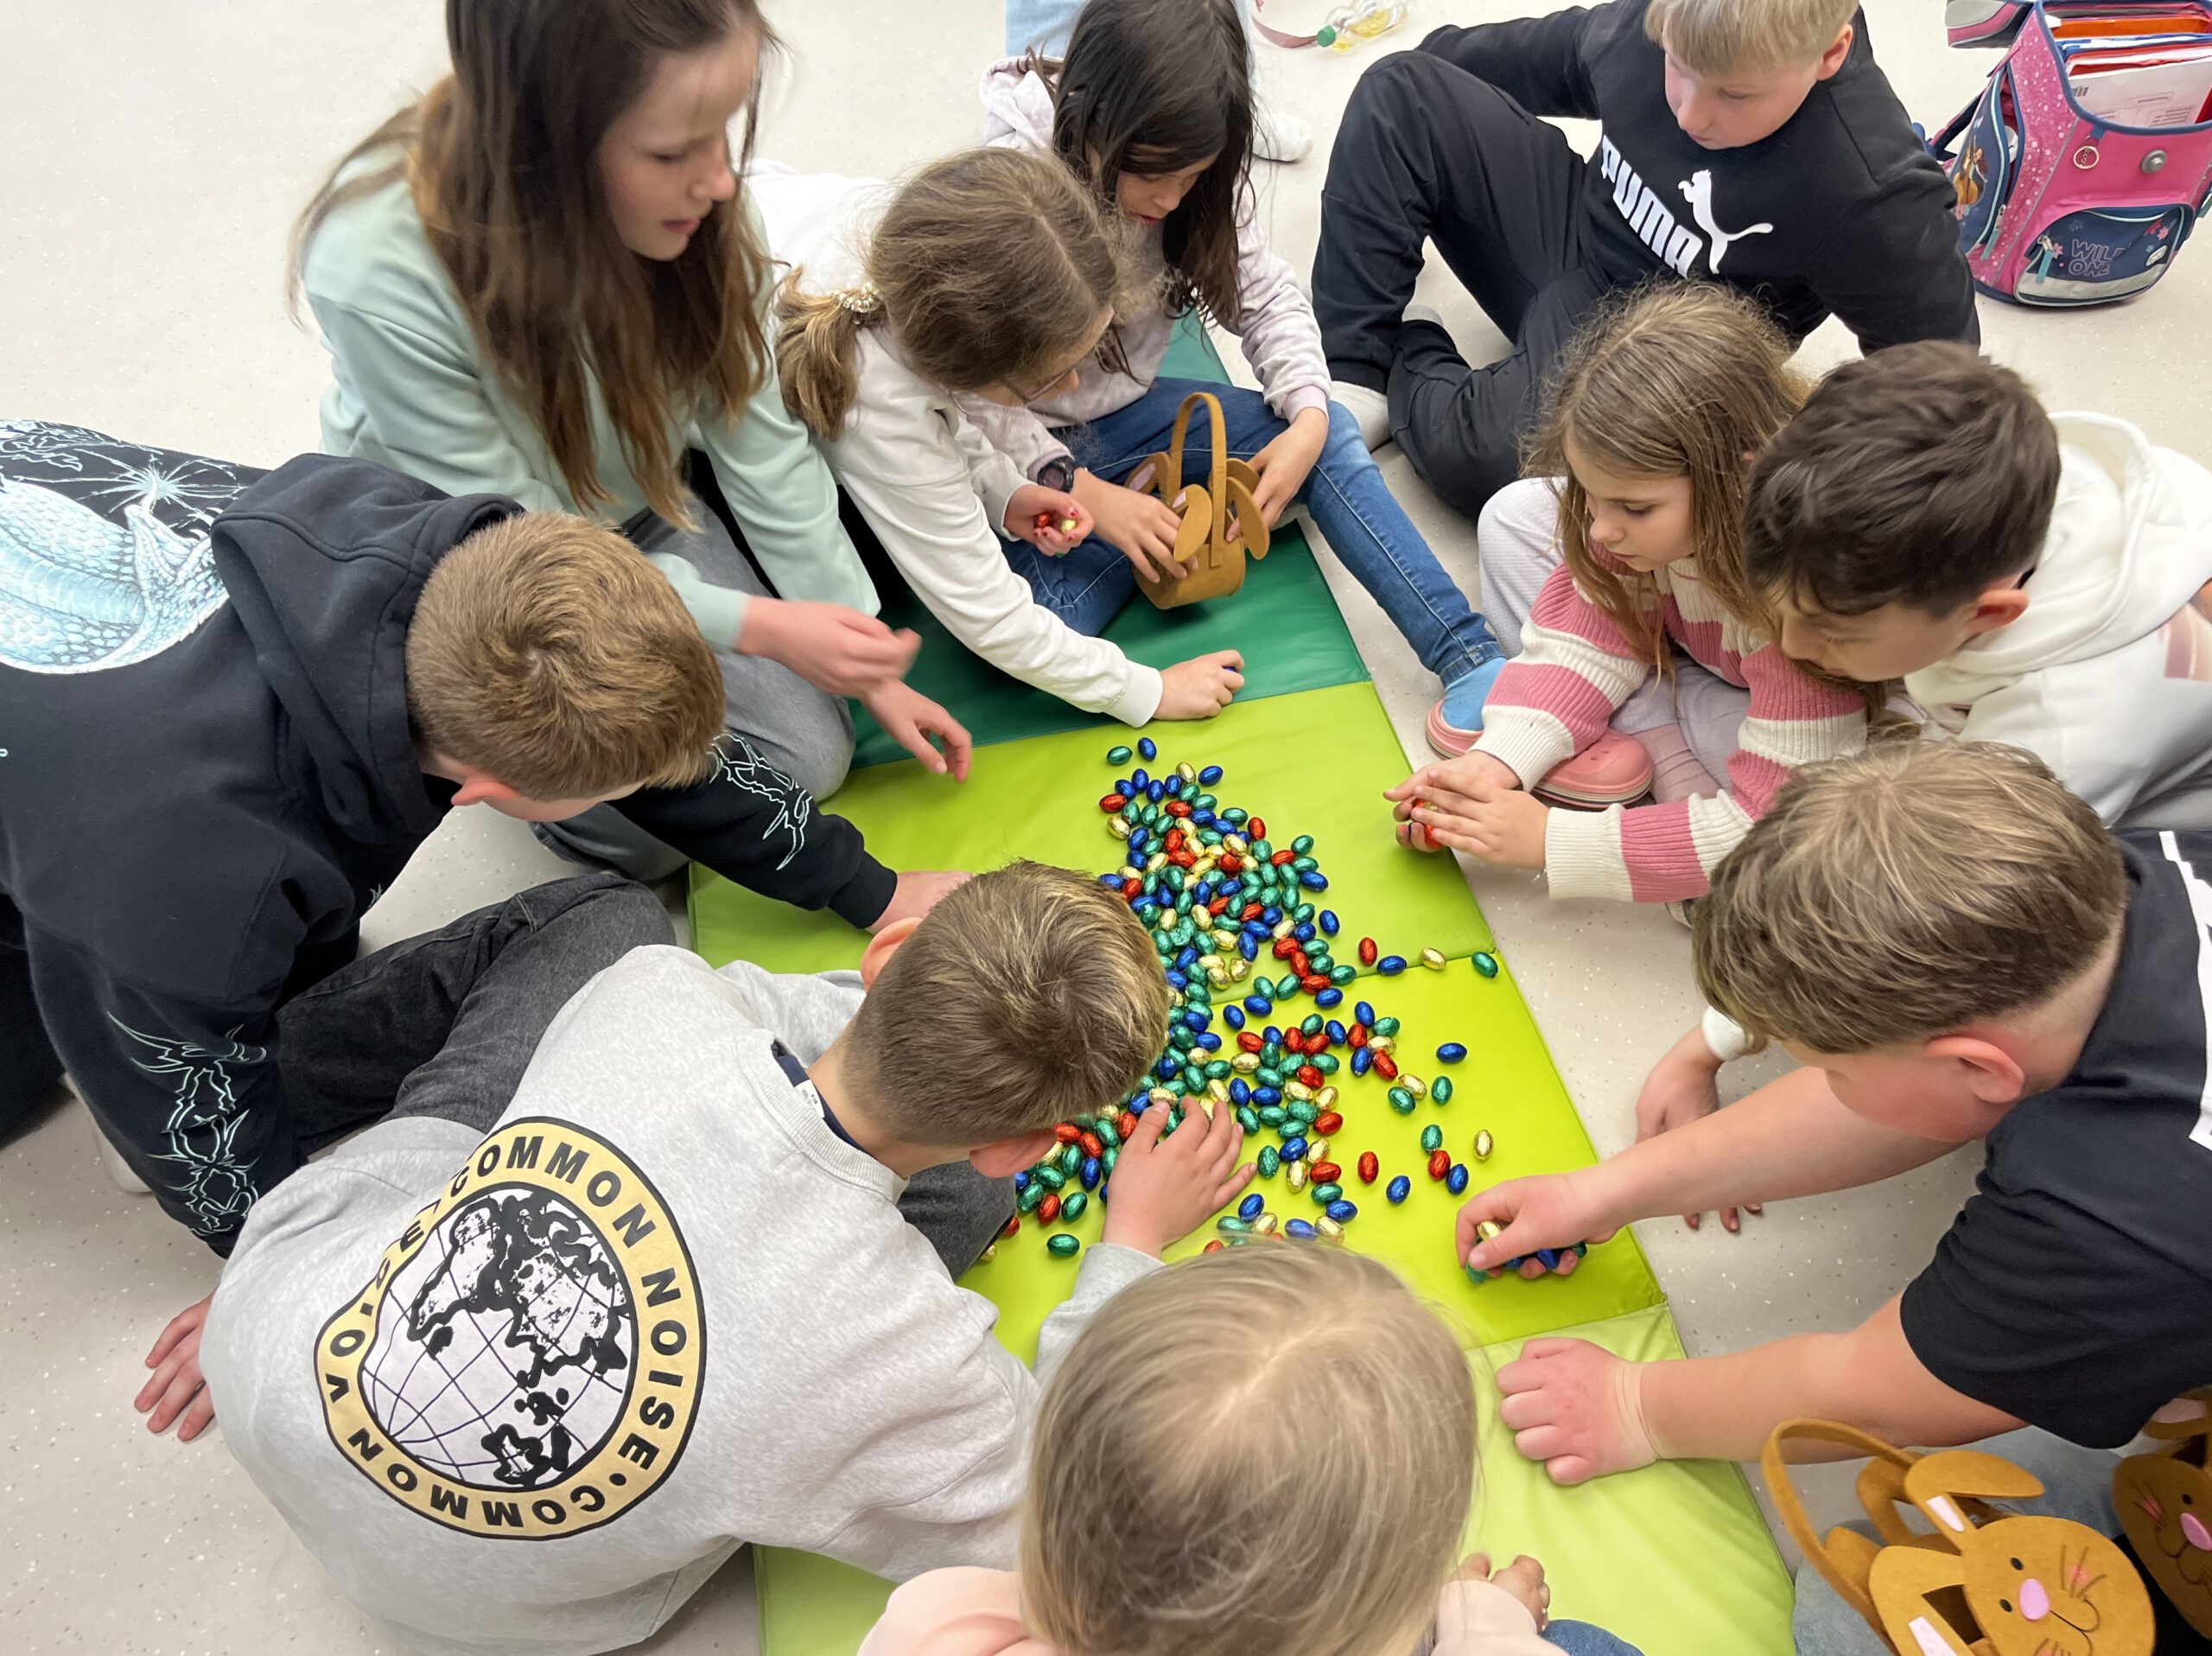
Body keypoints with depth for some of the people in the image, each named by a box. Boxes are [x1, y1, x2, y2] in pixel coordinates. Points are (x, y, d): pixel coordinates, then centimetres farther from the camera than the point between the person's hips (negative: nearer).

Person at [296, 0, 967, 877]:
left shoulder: (688, 201, -23)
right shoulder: (379, 274, -36)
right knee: (651, 825, -15)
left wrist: (865, 665, -11)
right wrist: (760, 627, -30)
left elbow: (760, 442, -14)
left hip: (642, 511, 4)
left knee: (807, 758, -5)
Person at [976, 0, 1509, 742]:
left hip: (1127, 411, 5)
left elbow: (1267, 296, -1)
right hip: (1027, 455, -5)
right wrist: (1081, 491, -31)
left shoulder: (1194, 177, -8)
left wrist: (1309, 414, -19)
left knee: (1331, 438, -12)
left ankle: (1472, 658, -14)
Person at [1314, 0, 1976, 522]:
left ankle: (1405, 366, 0)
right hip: (1573, 233, 7)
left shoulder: (1874, 192, -32)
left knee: (1481, 450, -37)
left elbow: (1936, 354, -17)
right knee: (1401, 93, -6)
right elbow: (1555, 58, 8)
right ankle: (1351, 378, -10)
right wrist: (1426, 66, 20)